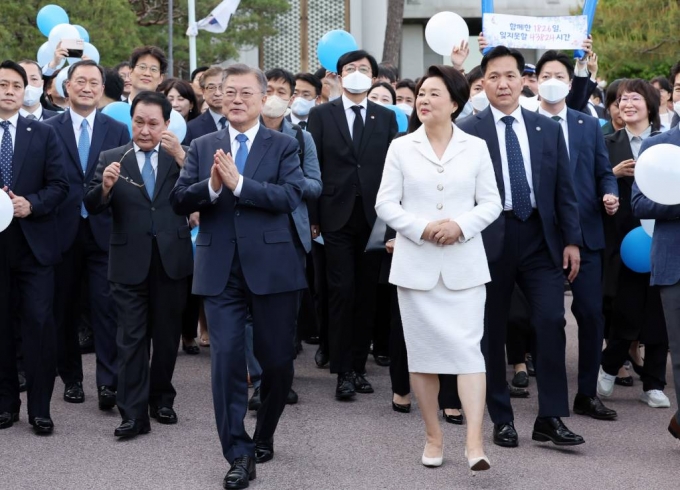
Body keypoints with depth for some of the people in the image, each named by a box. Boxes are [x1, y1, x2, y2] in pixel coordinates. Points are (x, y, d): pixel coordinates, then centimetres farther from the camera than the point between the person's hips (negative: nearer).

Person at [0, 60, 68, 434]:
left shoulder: (43, 134, 6)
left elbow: (59, 185, 2)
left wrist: (31, 204, -14)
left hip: (34, 242, 0)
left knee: (39, 323, -4)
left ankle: (40, 408, 3)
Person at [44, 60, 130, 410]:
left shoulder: (118, 131, 6)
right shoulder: (49, 129, 4)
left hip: (104, 232, -1)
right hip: (63, 231, 1)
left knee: (106, 308, -6)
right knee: (65, 309, 9)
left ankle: (109, 383, -6)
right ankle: (71, 378, 21)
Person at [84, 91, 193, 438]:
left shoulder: (179, 157, 5)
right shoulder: (111, 159, 5)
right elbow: (92, 207, -1)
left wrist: (181, 156, -21)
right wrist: (105, 186, -22)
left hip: (171, 259, 1)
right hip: (130, 262, -1)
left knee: (167, 335, 12)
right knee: (131, 338, -3)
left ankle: (162, 399, 27)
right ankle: (134, 414, -4)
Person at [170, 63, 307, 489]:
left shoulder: (283, 146, 3)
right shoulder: (202, 148, 9)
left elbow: (292, 195, -13)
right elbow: (179, 200, 1)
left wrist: (238, 183, -21)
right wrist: (210, 187, -18)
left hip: (272, 269, -1)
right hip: (221, 272, 1)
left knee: (278, 361, 8)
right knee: (227, 360, -4)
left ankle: (264, 436, 32)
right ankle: (239, 455, 1)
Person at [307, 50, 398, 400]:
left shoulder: (386, 118, 8)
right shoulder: (322, 115, 5)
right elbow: (314, 167, 2)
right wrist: (312, 218, -2)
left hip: (374, 217, 2)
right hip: (338, 216, -2)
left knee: (367, 294, 5)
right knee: (342, 292, -4)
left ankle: (359, 366, 14)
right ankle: (343, 372, 0)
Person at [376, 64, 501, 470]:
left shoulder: (476, 148, 6)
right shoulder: (401, 147, 5)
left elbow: (491, 203, 5)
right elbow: (386, 203, 2)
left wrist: (460, 226, -14)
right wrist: (421, 228, -14)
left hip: (464, 264, -1)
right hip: (416, 265, 1)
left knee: (467, 347, -11)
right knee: (423, 350, 6)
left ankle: (475, 442, -15)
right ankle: (434, 436, 18)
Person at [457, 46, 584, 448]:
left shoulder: (548, 129, 9)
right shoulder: (468, 132, -2)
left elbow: (565, 189, 9)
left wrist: (572, 239, 3)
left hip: (540, 237, 2)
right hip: (491, 239, -2)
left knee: (551, 320, -8)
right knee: (492, 331, 5)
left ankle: (551, 417, 0)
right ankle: (502, 420, 17)